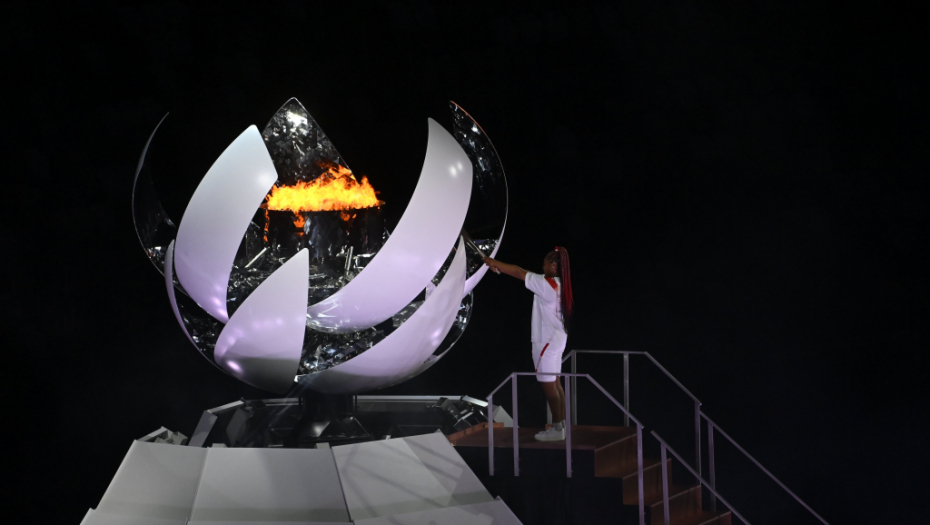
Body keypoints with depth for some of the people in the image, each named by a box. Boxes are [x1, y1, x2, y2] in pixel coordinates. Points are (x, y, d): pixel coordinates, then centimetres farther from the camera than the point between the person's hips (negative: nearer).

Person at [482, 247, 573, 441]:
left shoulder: (547, 284, -19)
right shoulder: (557, 284, 8)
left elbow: (518, 272, -14)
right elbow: (525, 274, 13)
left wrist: (493, 262, -6)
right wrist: (498, 267, 11)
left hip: (547, 341, -9)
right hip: (556, 338, 9)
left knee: (548, 385, -4)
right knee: (555, 384, 13)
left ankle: (557, 429, 0)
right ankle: (561, 425, 18)